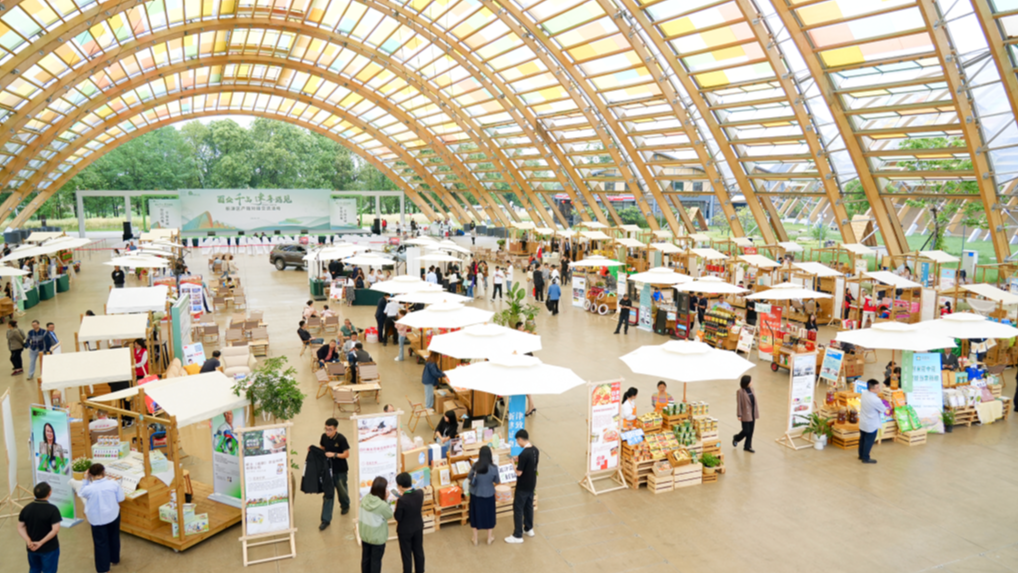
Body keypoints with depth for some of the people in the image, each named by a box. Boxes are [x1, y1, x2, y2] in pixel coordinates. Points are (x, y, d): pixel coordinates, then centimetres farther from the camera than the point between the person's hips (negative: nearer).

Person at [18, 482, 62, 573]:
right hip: (49, 548, -5)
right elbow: (55, 530, -26)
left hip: (32, 548, 6)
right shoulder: (52, 509, -21)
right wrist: (41, 542, -17)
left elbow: (20, 527, -2)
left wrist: (28, 541, -11)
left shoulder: (27, 508, -3)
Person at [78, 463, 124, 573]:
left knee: (101, 542, 10)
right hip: (113, 515, 2)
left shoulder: (89, 488, -22)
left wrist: (86, 481, 1)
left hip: (97, 519, -2)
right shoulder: (113, 483, -17)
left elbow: (81, 494, 3)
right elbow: (120, 499, -5)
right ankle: (115, 559, 43)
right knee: (114, 538, 24)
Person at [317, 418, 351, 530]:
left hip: (340, 470, -3)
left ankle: (345, 505, 49)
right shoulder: (324, 437, -7)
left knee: (341, 490, 18)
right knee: (328, 494, 4)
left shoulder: (341, 439, -20)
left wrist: (334, 454, -27)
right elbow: (322, 449, 9)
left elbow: (347, 454, -16)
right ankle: (326, 519, 10)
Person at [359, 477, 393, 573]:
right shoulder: (383, 505, -31)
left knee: (365, 558, 23)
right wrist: (386, 499, -14)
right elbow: (390, 515, -10)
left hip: (364, 535, 6)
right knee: (376, 560, 15)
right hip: (377, 537, -5)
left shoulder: (365, 499, -14)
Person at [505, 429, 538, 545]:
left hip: (523, 487, -8)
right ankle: (529, 529, 37)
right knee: (529, 506, 22)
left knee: (518, 509, 4)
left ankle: (518, 536, 12)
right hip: (532, 484, 8)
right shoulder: (535, 450, -2)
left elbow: (519, 472, -23)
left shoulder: (524, 454, -29)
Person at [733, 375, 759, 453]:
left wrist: (756, 413, 11)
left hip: (752, 414, 7)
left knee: (751, 431, 10)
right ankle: (736, 438, 28)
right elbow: (739, 404, -13)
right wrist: (739, 415, -13)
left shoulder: (751, 389, 4)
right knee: (746, 431, -1)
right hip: (745, 415, -7)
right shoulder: (740, 392, -16)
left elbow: (754, 401, 9)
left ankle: (747, 446, 22)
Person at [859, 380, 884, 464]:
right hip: (871, 425, -7)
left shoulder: (864, 394, -8)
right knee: (869, 442, 10)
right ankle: (865, 458, 23)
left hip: (862, 422, 8)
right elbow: (882, 409, -15)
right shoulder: (875, 400, -32)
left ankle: (861, 455, 37)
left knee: (862, 439, 22)